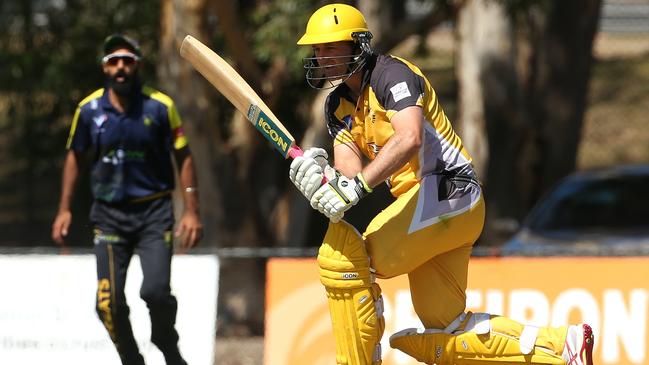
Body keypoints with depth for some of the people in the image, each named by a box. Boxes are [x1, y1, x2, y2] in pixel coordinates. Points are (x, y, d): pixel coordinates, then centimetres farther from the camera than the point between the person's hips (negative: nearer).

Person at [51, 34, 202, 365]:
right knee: (109, 303, -7)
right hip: (110, 213, 2)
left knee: (156, 291, -17)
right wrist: (64, 209, 10)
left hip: (154, 212, -2)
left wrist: (191, 211, -6)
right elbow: (75, 157, 13)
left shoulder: (160, 107, -5)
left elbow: (183, 157, 0)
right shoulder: (89, 110, 0)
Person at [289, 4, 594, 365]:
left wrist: (357, 185, -40)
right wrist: (321, 176, -21)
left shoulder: (391, 74, -12)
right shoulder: (338, 105, 15)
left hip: (445, 191, -10)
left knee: (344, 254, -22)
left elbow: (409, 138, -30)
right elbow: (350, 170, 2)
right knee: (443, 331, 9)